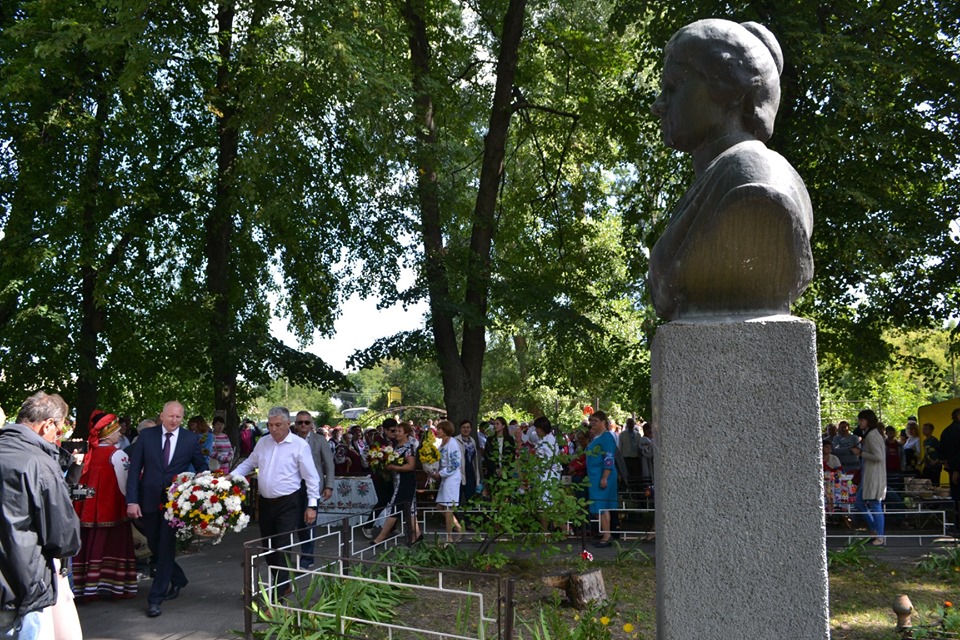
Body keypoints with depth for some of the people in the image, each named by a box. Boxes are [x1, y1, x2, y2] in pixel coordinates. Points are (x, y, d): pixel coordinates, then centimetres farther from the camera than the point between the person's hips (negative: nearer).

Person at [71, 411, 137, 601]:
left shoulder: (91, 453, 5)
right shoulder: (117, 454, -13)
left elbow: (84, 481, 11)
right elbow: (125, 485, -16)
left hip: (90, 509, 6)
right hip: (111, 509, -6)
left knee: (92, 546, 11)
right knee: (113, 546, 3)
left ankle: (89, 587, 17)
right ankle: (117, 586, 8)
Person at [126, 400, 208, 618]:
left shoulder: (191, 439, -1)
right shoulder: (146, 436, 0)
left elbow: (201, 467, 9)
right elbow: (134, 469, -2)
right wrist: (132, 500, -9)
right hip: (150, 500, 2)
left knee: (166, 547, -4)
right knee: (154, 545, 13)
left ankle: (155, 598, 5)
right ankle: (178, 578, 36)